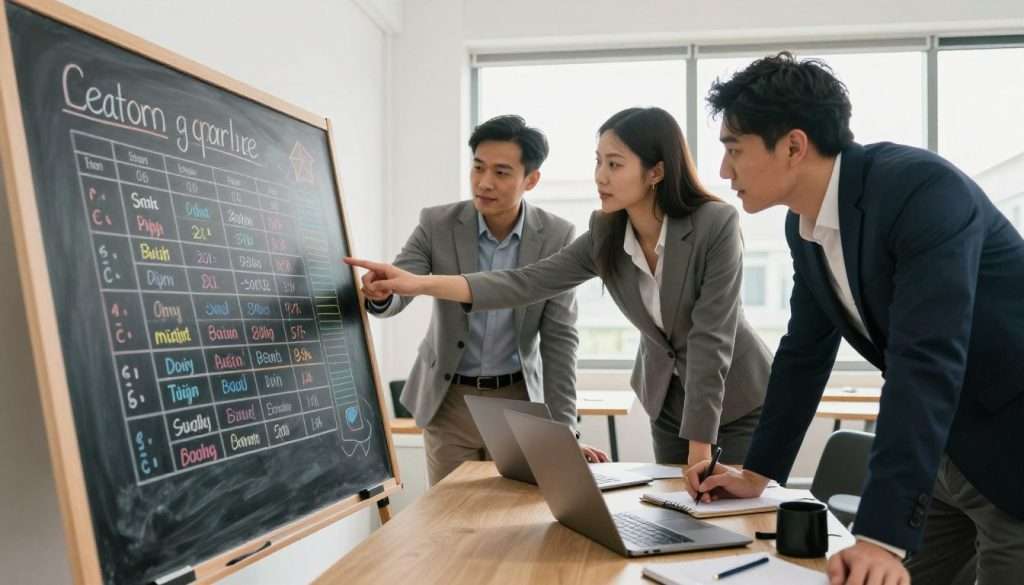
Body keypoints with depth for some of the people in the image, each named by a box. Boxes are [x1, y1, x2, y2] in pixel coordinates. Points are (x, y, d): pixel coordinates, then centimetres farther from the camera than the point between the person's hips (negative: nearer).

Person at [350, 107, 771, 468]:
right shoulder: (606, 235, -12)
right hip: (668, 398, 5)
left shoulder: (716, 224, -28)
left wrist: (699, 455, -27)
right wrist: (421, 283, -29)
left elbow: (710, 340, -29)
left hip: (740, 400, -4)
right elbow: (527, 283, -19)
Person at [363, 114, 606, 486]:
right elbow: (397, 286, -16)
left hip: (518, 398, 0)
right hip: (449, 399, 0)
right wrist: (379, 293, -41)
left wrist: (562, 431, -13)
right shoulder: (437, 224, -9)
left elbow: (559, 337, -8)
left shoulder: (557, 237, -9)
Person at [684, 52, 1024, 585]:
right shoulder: (803, 225, -1)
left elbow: (925, 365, -34)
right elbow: (805, 351, 8)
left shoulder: (922, 188, -26)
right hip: (940, 450, 7)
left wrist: (882, 536, -38)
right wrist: (756, 474, 11)